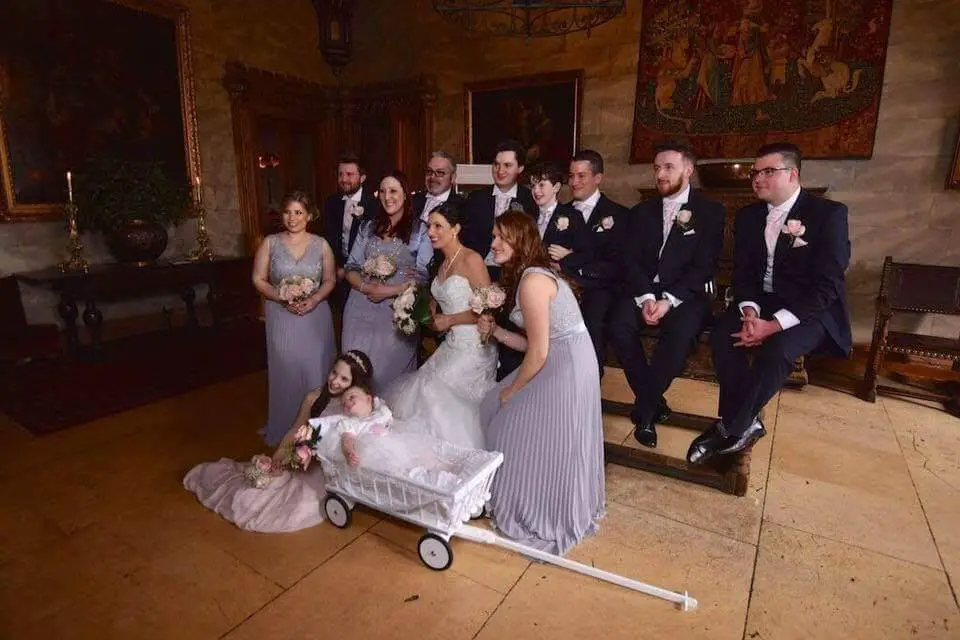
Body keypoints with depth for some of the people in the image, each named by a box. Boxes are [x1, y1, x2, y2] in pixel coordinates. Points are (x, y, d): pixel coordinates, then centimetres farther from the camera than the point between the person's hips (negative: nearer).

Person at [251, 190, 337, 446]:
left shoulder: (321, 244, 2)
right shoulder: (270, 243, 1)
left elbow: (330, 279, 4)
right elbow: (258, 279, 1)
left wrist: (314, 299, -14)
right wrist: (283, 298, -14)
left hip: (315, 315, 1)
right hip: (281, 316, 0)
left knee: (315, 369, 4)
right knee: (285, 370, 5)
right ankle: (285, 430, 23)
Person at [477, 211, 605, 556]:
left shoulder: (532, 281, -21)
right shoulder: (529, 275, 10)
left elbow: (538, 352, -21)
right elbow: (534, 343, 9)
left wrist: (511, 390, -8)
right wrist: (495, 331, 2)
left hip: (565, 368, -10)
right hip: (558, 363, 10)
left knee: (542, 440, 5)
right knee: (500, 413, 20)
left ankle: (545, 522, 31)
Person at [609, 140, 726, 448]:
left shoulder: (711, 211, 3)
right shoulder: (641, 212, 13)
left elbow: (704, 266, -6)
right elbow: (630, 261, 4)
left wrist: (668, 300, -20)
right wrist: (646, 297, -15)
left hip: (686, 294, -3)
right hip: (644, 290, 3)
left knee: (680, 331, -34)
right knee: (619, 325, -27)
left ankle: (644, 409, -16)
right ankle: (654, 402, -11)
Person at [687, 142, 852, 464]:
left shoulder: (829, 213, -8)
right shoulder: (748, 216, 7)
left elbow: (827, 285, -16)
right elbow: (743, 273, 5)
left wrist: (774, 325, -25)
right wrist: (750, 311, -16)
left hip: (810, 308, -4)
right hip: (760, 300, 5)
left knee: (775, 350, -33)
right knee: (722, 336, -25)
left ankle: (731, 428, -15)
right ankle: (746, 423, -14)